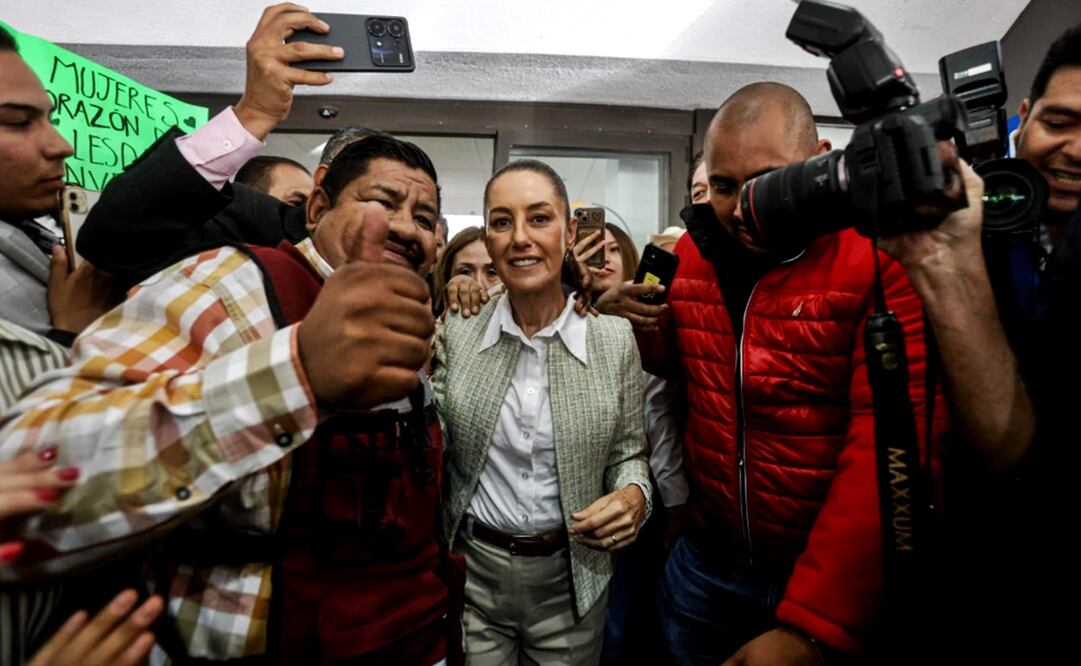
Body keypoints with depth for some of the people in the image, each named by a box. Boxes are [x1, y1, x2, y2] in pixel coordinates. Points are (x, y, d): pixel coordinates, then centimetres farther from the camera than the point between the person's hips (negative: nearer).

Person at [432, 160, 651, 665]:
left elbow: (628, 453, 3)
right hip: (471, 572, 0)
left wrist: (634, 495, -17)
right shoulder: (454, 337, -6)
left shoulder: (615, 339, -7)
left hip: (572, 581, 1)